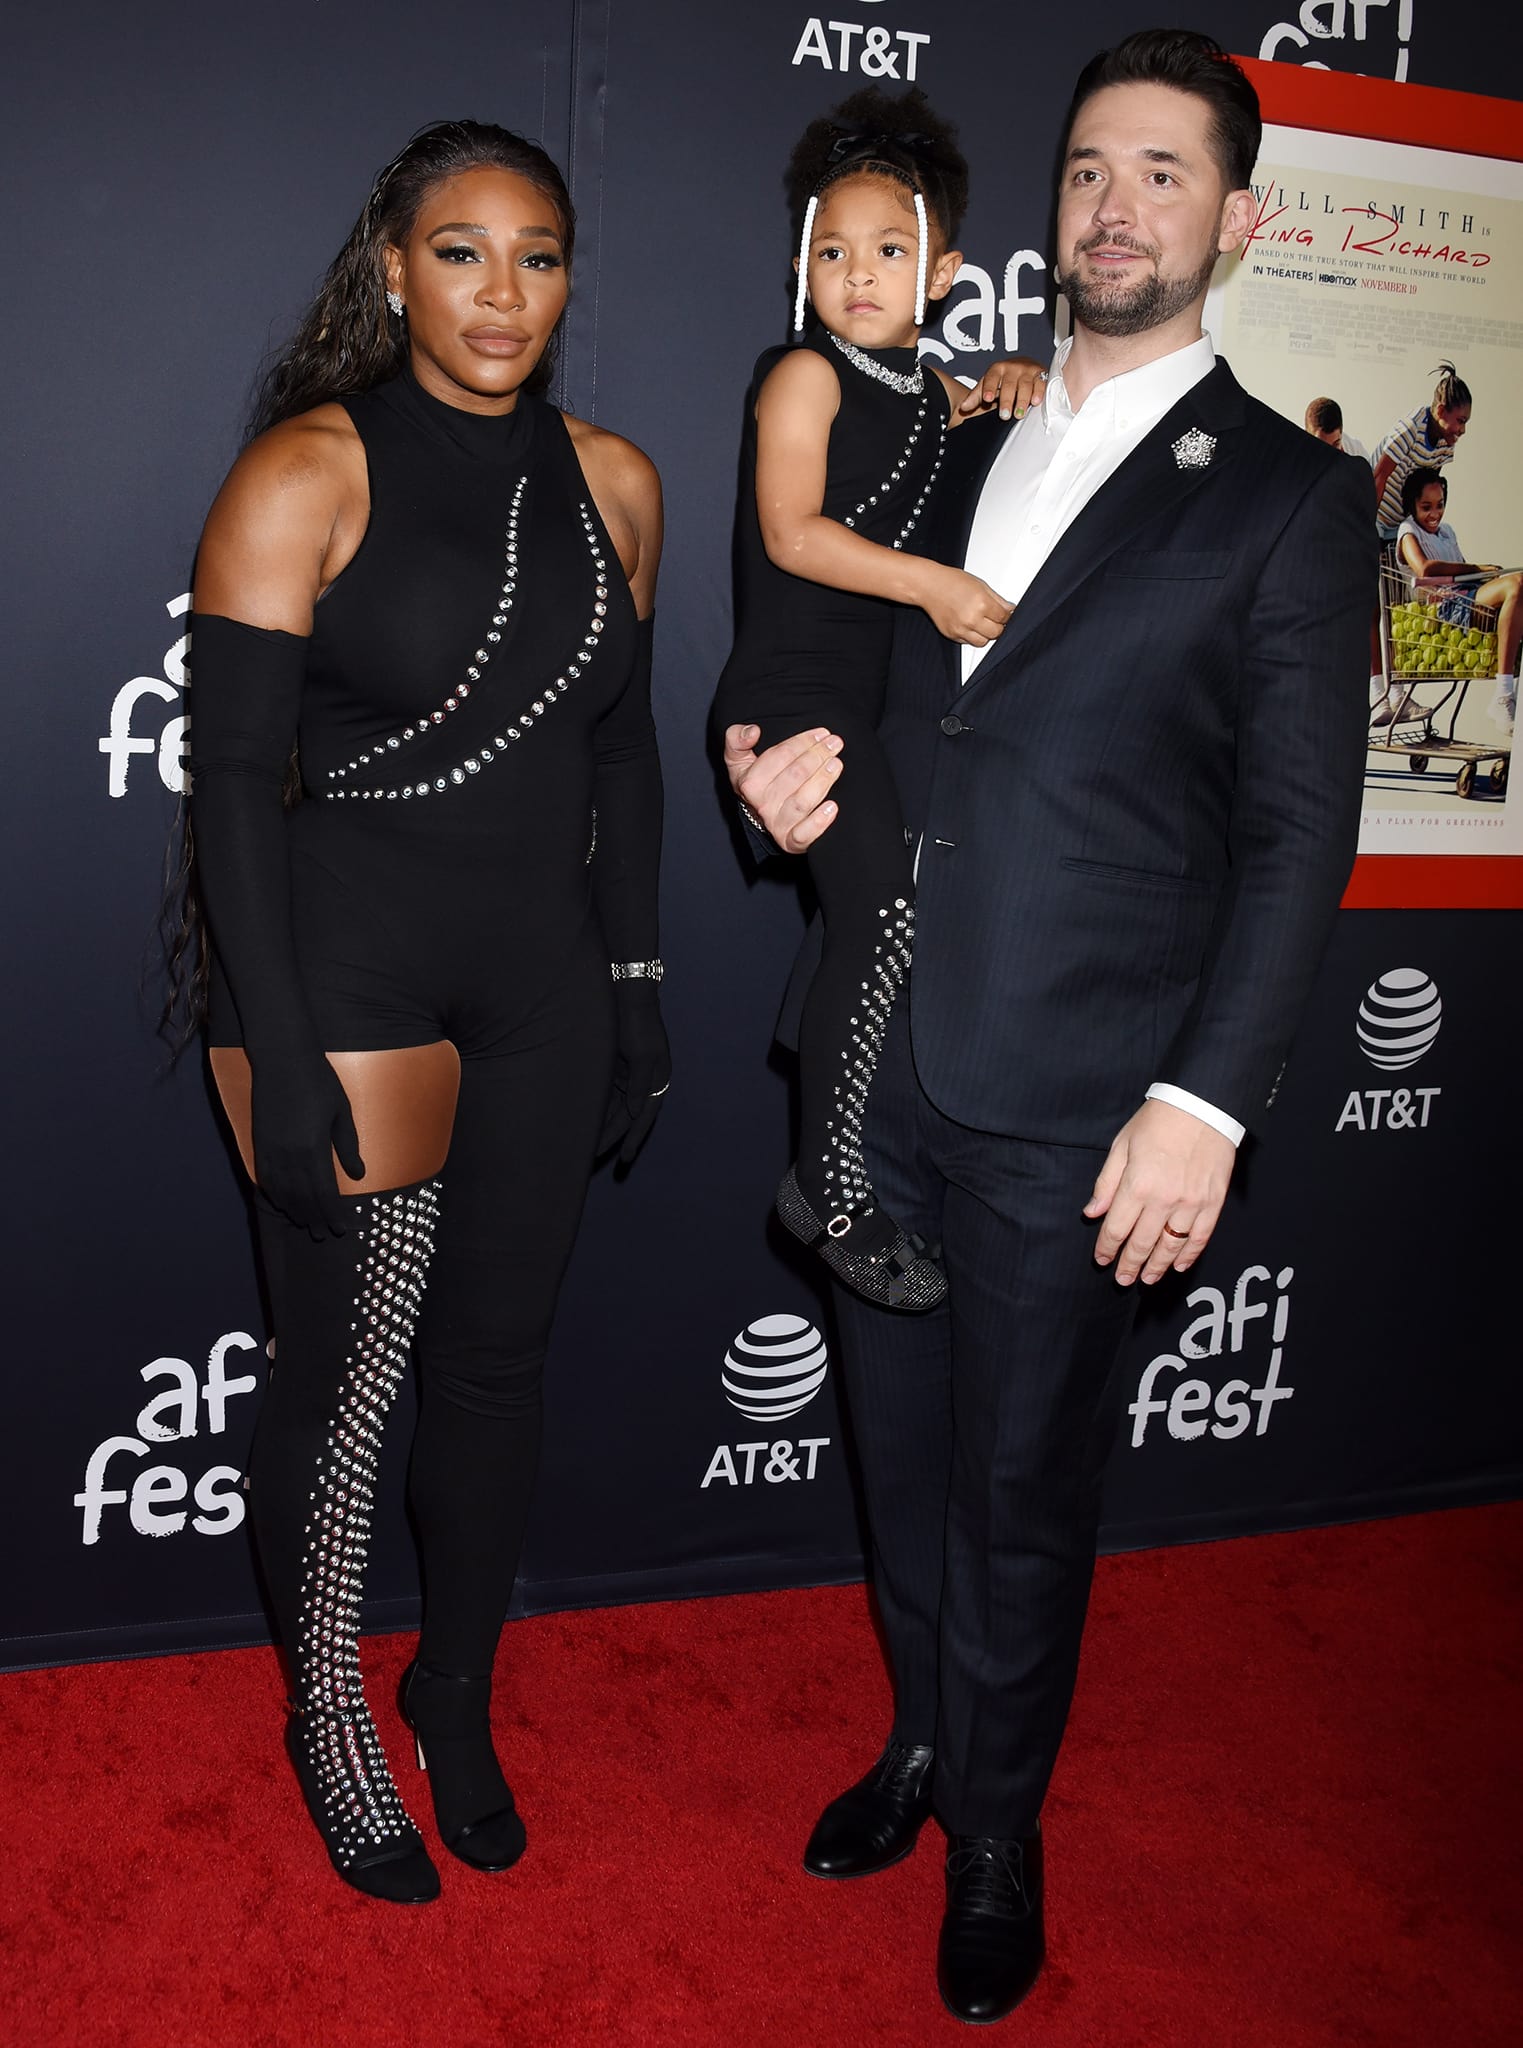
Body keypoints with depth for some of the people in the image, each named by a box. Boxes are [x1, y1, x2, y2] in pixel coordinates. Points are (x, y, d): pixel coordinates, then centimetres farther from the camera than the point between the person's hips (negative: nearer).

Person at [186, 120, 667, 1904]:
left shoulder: (611, 484, 6)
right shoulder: (307, 474, -9)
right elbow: (231, 778, -12)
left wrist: (635, 984, 11)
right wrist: (281, 1061, -16)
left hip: (542, 983, 5)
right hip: (349, 973, -4)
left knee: (493, 1356, 14)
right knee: (346, 1369, 5)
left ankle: (457, 1692, 36)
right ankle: (328, 1713, 31)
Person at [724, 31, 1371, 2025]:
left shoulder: (1288, 496, -2)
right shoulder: (962, 451, 13)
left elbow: (1298, 832, -6)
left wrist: (1206, 1103, -14)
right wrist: (791, 758, -2)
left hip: (1075, 1108, -4)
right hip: (882, 1063, 5)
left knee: (1024, 1492, 10)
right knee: (902, 1451, 18)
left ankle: (997, 1830, 34)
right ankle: (923, 1741, 43)